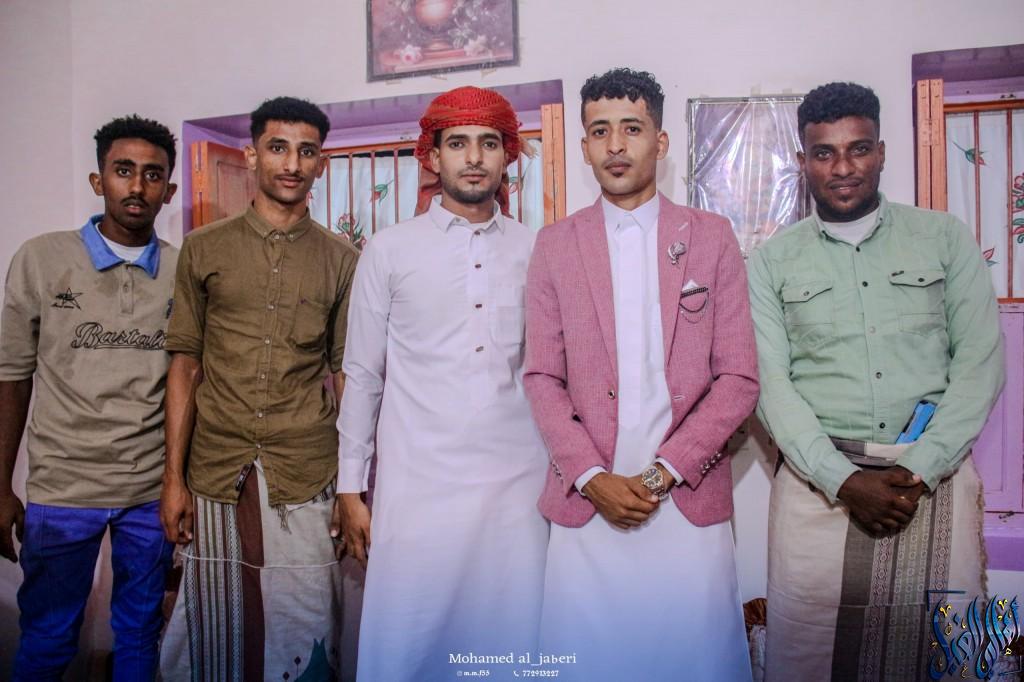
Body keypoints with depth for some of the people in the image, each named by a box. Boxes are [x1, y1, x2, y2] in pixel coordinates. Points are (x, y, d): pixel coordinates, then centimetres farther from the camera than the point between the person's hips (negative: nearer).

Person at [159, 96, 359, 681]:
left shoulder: (342, 260, 4)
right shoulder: (205, 248, 5)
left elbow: (346, 374, 5)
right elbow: (185, 365, 6)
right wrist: (174, 478, 2)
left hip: (307, 480, 0)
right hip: (216, 477, 1)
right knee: (218, 634, 11)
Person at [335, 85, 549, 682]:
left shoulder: (537, 251, 6)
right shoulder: (390, 250, 3)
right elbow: (362, 377, 5)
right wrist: (351, 489, 4)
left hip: (518, 487, 2)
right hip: (417, 488, -1)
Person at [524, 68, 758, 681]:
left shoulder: (712, 237, 4)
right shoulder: (555, 245, 6)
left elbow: (739, 379, 0)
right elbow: (542, 378, 3)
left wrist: (664, 472, -9)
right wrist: (592, 478, -8)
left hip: (689, 501, 0)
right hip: (585, 503, 1)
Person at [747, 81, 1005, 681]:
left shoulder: (945, 238, 8)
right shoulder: (773, 261, 5)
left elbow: (981, 360, 2)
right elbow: (771, 382, -2)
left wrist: (920, 469, -10)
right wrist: (844, 480, -13)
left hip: (936, 477, 1)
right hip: (821, 479, 0)